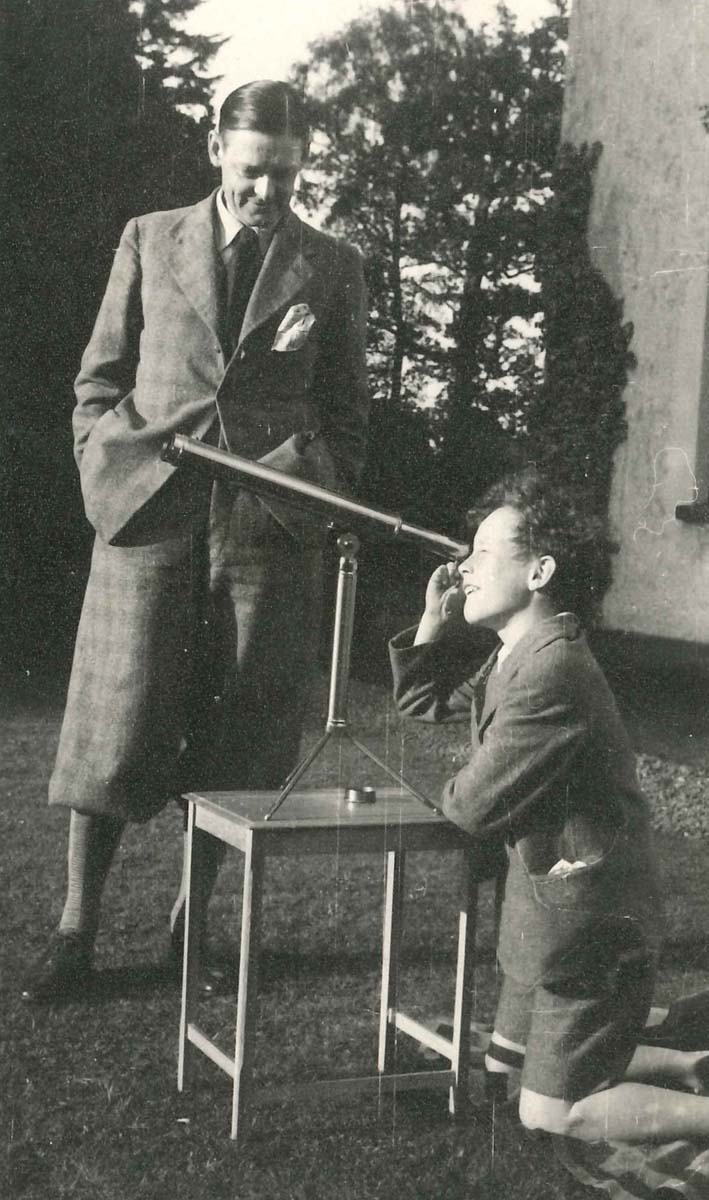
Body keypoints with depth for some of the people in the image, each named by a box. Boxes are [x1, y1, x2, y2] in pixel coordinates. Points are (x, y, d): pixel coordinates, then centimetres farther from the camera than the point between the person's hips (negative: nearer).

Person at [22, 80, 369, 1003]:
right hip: (150, 514, 0)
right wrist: (104, 475, 0)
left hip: (270, 528, 0)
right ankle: (77, 932, 8)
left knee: (237, 740, 5)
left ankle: (195, 917, 19)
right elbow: (100, 380, 13)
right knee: (115, 730, -1)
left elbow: (347, 410, 12)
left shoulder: (333, 268, 10)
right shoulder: (150, 240, 11)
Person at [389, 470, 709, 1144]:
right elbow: (424, 704, 18)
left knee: (549, 1113, 0)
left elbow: (474, 808, -22)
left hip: (585, 919, -10)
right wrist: (436, 618, 4)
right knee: (503, 1075, 21)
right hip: (547, 909, 10)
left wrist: (451, 791, 2)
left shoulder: (552, 673, -26)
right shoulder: (516, 656, 6)